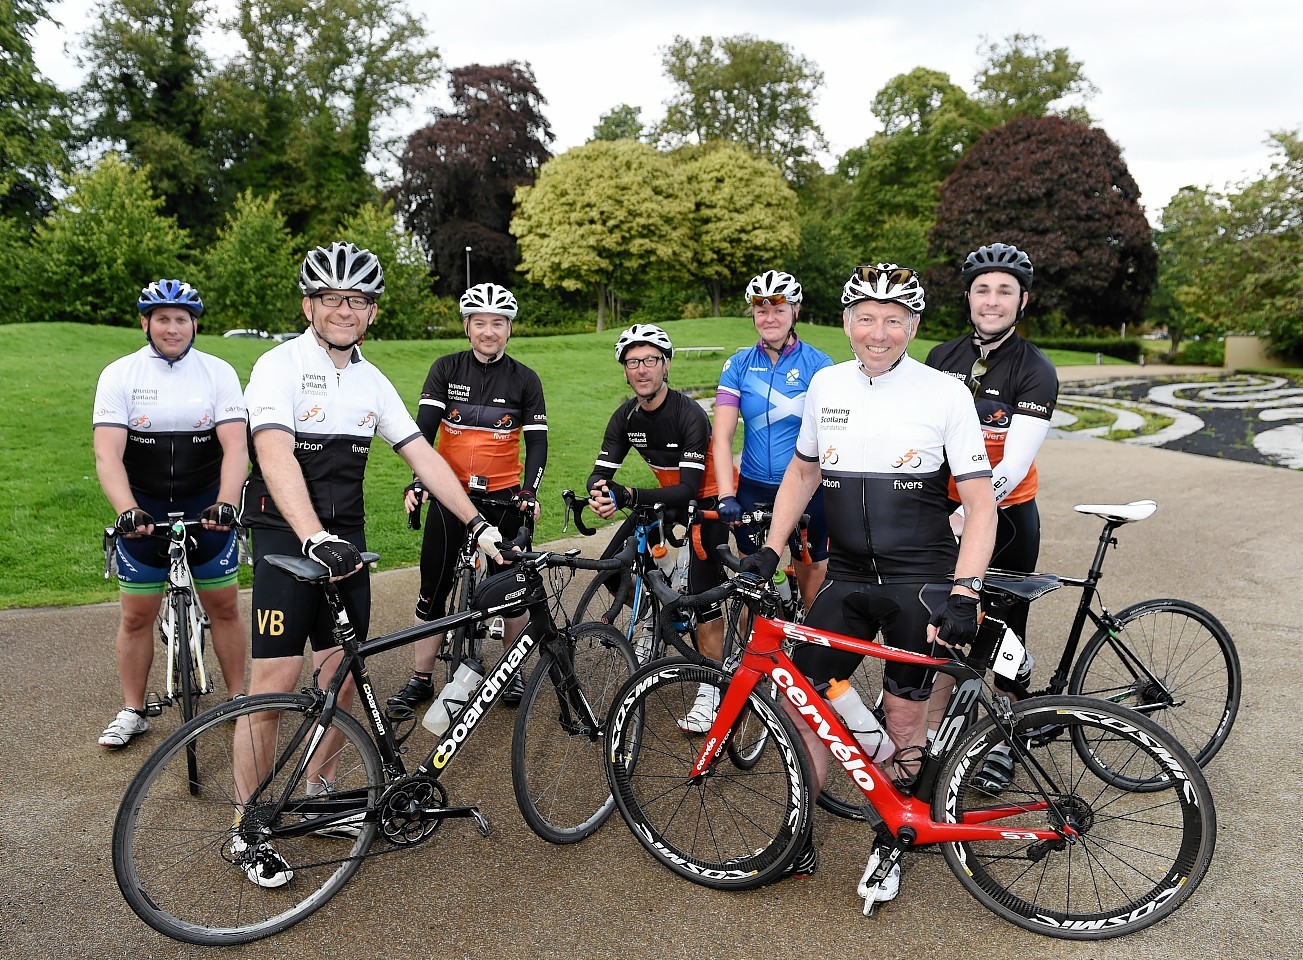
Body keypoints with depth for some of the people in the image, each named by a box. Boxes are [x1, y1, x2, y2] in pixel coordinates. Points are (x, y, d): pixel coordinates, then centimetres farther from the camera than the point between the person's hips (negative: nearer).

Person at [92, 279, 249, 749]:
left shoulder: (219, 373, -5)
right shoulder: (119, 375, -5)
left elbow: (235, 446, -13)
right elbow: (107, 454, -14)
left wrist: (225, 503, -28)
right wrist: (128, 511, -29)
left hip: (206, 507, 0)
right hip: (142, 511, 0)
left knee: (225, 606, 6)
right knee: (137, 616, 7)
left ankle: (238, 698, 22)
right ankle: (132, 711, 23)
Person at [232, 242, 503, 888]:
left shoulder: (372, 382, 9)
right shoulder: (281, 366, -10)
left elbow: (422, 455, 7)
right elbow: (276, 455, -24)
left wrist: (481, 525, 0)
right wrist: (314, 538, -39)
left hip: (346, 540, 6)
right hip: (287, 539, -6)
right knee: (275, 680, -6)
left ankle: (320, 789, 29)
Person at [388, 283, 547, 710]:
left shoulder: (525, 379, 0)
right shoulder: (446, 369, 0)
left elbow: (537, 442, -3)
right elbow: (424, 427, -8)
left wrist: (529, 491, -18)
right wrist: (418, 481, -23)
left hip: (505, 497, 0)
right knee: (433, 588, 4)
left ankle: (514, 672, 24)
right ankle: (421, 678, 17)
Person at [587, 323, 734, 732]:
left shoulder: (690, 415, -27)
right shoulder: (626, 417, -8)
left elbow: (689, 488, -32)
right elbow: (601, 472, -11)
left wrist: (629, 495, -46)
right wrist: (598, 492, -37)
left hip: (706, 498, -6)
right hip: (668, 496, 6)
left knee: (703, 596, -14)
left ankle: (710, 690, -1)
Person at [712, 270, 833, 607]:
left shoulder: (818, 364, -4)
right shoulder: (738, 365, 2)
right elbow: (722, 436, -5)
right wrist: (726, 497, -17)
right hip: (753, 492, 2)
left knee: (814, 596, 7)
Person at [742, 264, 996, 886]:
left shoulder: (945, 393, -8)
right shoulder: (826, 386, 3)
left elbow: (981, 504, -9)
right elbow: (803, 470, 16)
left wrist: (962, 590, -21)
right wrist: (769, 549, 7)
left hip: (920, 583, -3)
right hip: (847, 578, 4)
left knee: (904, 723, 6)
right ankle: (797, 843, 21)